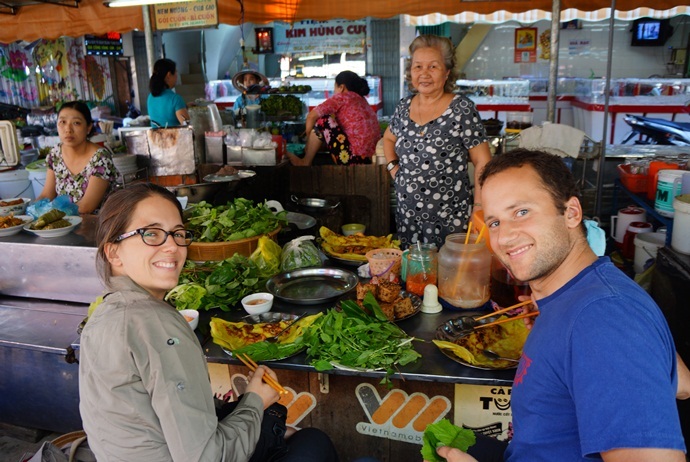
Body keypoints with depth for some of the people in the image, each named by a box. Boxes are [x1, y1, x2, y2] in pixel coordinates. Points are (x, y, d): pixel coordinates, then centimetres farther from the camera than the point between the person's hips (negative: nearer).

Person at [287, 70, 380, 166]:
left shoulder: (343, 97, -3)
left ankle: (305, 162, 9)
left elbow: (312, 116, -6)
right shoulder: (362, 100, 20)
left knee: (323, 120, -1)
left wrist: (309, 143, 8)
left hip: (356, 159, -9)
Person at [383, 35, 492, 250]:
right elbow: (388, 138, 25)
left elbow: (483, 163, -10)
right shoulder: (404, 106, 6)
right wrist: (393, 167, 8)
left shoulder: (462, 109, -9)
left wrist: (479, 211, -16)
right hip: (407, 217, 5)